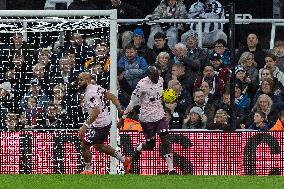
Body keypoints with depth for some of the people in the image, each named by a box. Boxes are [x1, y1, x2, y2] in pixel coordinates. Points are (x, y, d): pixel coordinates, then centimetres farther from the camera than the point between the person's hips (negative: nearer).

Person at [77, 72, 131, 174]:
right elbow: (112, 97, 12)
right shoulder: (96, 87, 6)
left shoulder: (90, 94, -24)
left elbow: (96, 112, -33)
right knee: (99, 146, 26)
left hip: (100, 125, -10)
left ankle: (88, 170, 15)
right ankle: (124, 160, 30)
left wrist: (85, 126, -33)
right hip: (106, 121, 10)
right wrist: (120, 110, 16)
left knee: (84, 146, 1)